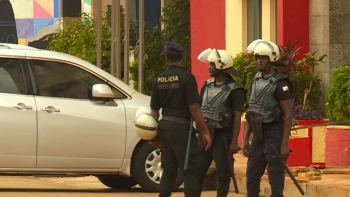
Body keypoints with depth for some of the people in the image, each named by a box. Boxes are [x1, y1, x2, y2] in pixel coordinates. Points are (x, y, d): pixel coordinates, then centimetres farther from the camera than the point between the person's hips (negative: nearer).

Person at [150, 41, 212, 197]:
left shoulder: (159, 80, 5)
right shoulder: (186, 77, -12)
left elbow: (154, 109, 11)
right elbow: (194, 108, -16)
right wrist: (205, 132, -10)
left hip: (164, 126, 6)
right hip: (181, 127, -6)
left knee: (168, 170, 13)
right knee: (189, 171, -3)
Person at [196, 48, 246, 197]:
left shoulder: (235, 90, -8)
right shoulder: (207, 86, 11)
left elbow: (237, 118, -11)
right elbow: (198, 109, 17)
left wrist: (234, 141, -16)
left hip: (222, 135, -6)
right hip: (205, 134, 6)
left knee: (223, 172, 1)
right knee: (198, 169, 7)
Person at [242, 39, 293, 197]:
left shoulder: (280, 83, -11)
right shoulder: (256, 81, 11)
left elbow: (288, 114, -13)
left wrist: (284, 144, -17)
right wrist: (245, 139, 13)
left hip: (274, 133, -8)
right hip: (258, 134, 8)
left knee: (275, 175, -4)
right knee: (252, 174, 9)